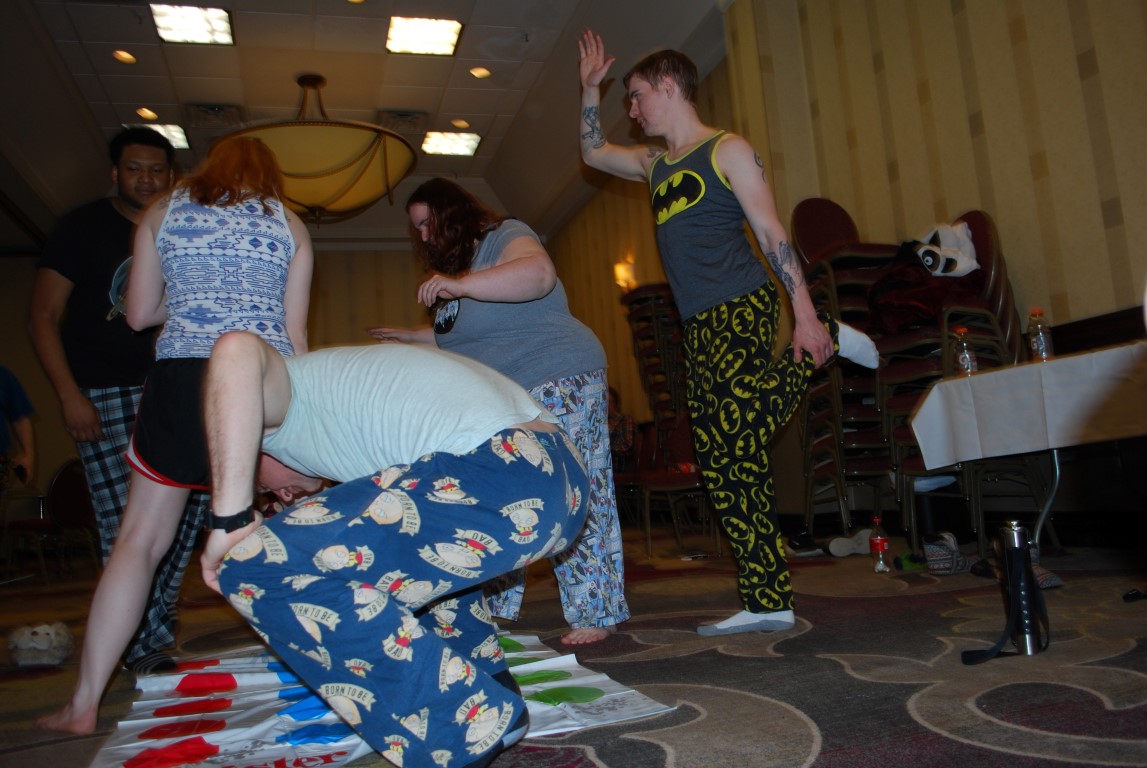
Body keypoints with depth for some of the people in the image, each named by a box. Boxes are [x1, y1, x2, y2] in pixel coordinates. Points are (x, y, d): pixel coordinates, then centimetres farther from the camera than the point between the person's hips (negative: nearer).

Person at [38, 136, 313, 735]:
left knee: (140, 540, 7)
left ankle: (85, 702, 8)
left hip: (183, 377, 0)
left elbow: (139, 314, 16)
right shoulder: (290, 226, 14)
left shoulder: (162, 211, 16)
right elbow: (294, 334, 9)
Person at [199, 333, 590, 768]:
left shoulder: (284, 392, 12)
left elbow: (238, 351, -12)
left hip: (494, 476, -10)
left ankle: (462, 726, -1)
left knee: (259, 567, -6)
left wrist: (231, 520, -7)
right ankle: (488, 681, 28)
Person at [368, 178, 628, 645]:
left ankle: (597, 614, -4)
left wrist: (461, 285, -31)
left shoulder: (504, 237, -6)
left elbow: (539, 273, -29)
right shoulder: (455, 263, 22)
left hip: (557, 382, -9)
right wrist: (413, 338, 29)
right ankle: (492, 611, 18)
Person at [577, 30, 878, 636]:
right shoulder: (655, 164, 23)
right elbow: (593, 152, 38)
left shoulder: (726, 150, 1)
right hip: (698, 327, 7)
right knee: (724, 467, 0)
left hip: (741, 307, -7)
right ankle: (768, 602, 5)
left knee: (738, 435, -27)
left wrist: (805, 314, -14)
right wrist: (590, 88, 27)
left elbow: (771, 232, -7)